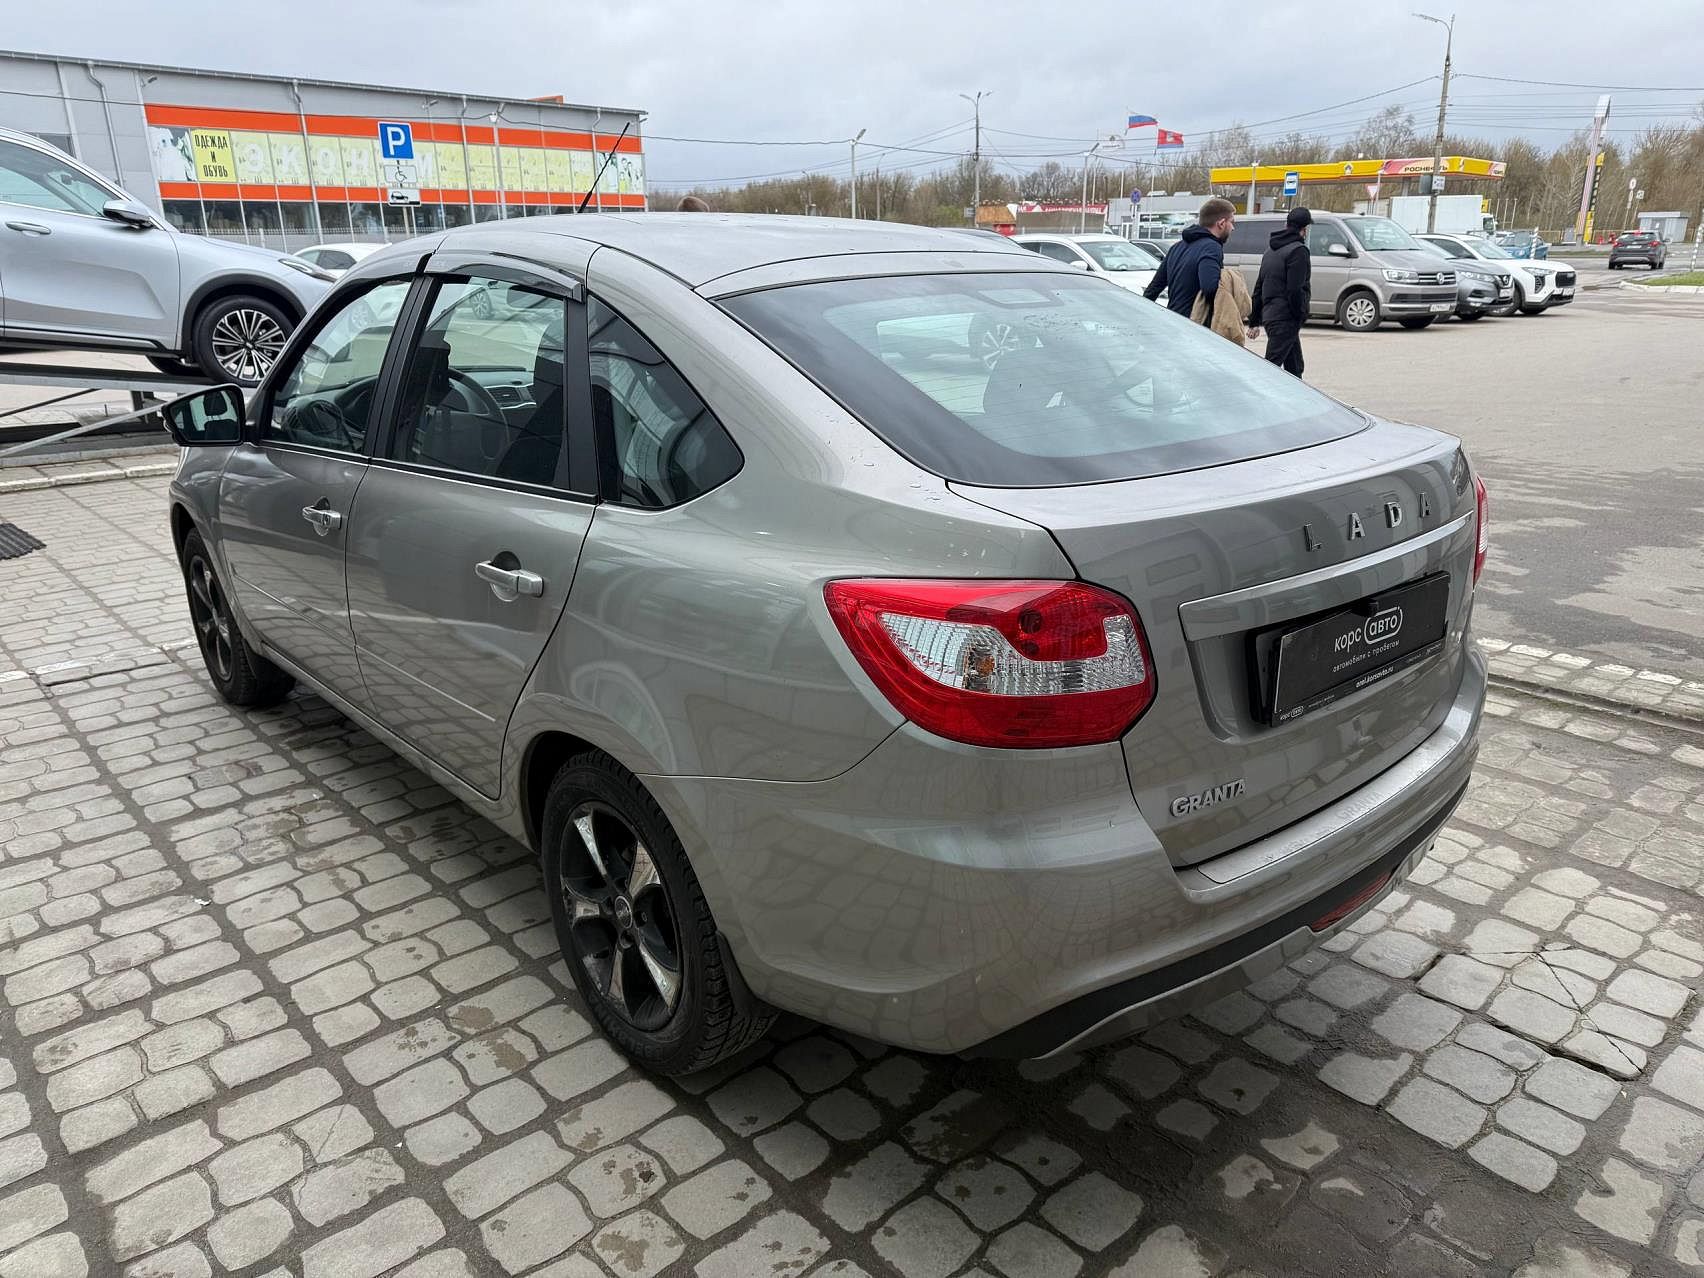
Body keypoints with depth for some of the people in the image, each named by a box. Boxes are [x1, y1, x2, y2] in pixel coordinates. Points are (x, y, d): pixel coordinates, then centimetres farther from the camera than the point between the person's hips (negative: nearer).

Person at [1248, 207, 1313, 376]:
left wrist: (1254, 321, 22)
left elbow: (1258, 287, 20)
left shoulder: (1270, 249, 18)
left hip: (1269, 315, 9)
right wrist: (1301, 316, -10)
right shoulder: (1298, 250, -10)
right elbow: (1295, 290, -18)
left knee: (1294, 367, 17)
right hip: (1286, 318, -9)